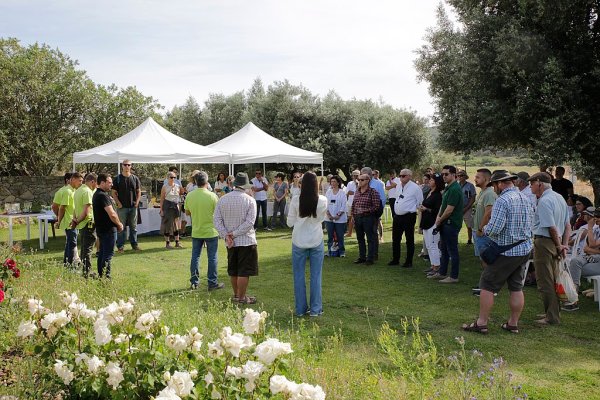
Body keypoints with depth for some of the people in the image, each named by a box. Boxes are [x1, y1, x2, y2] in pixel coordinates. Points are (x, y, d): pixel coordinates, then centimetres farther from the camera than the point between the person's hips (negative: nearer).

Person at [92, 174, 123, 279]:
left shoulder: (97, 194, 15)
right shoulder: (103, 196, -19)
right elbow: (112, 214, -21)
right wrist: (119, 225, -7)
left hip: (101, 228, 10)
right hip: (108, 229, -10)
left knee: (102, 252, 15)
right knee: (108, 254, -7)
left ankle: (101, 275, 22)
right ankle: (106, 277, -6)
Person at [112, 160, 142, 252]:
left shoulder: (135, 178, 8)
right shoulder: (118, 179, 0)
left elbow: (139, 192, 12)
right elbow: (114, 193, 1)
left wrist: (137, 202, -1)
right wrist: (118, 203, -10)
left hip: (133, 207, 3)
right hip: (122, 207, -3)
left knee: (133, 227, 9)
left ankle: (134, 244, 17)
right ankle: (120, 246, 6)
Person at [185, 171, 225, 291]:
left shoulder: (189, 195, -4)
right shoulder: (212, 196, -14)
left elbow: (187, 212, 7)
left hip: (196, 231, 3)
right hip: (211, 231, -3)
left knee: (195, 256, 14)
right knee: (212, 257, 5)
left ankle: (194, 282, 19)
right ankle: (212, 283, 9)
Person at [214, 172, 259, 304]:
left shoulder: (222, 199, 1)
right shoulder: (250, 200, -10)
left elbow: (216, 220, -4)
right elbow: (250, 222, -17)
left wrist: (226, 236, -9)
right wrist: (234, 234, -13)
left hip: (230, 242, 5)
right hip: (246, 240, -5)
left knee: (233, 271, 17)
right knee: (244, 272, 3)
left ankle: (236, 295, 29)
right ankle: (242, 298, 8)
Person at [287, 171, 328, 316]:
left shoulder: (296, 200, -12)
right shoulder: (323, 201, -9)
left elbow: (290, 223, -4)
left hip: (299, 242, 0)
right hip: (316, 240, 1)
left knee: (299, 276, 10)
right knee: (316, 276, 9)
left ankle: (301, 309, 15)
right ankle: (315, 309, 13)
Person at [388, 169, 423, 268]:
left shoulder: (415, 188, -10)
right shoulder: (398, 187, 10)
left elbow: (420, 203, -5)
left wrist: (412, 209, 0)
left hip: (409, 217, -7)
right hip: (397, 216, 7)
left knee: (409, 240, 4)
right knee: (395, 239, 12)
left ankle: (409, 262, 12)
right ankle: (395, 260, 24)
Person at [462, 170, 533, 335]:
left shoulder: (503, 200, -19)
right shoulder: (526, 199, 8)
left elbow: (494, 228, -24)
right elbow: (530, 224, 15)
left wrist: (485, 230, -5)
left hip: (506, 252, -8)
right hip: (525, 249, 8)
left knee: (487, 286, 2)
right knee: (516, 287, 14)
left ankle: (481, 323, 6)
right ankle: (513, 323, 21)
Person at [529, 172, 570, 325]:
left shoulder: (544, 201, -17)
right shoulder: (559, 197, 13)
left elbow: (551, 227, -21)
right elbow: (567, 225, 15)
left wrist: (559, 246, -8)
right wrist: (564, 245, 10)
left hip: (544, 242, -10)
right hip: (555, 243, 10)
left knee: (545, 282, -1)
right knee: (553, 280, 18)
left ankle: (552, 317, 5)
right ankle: (554, 313, 27)